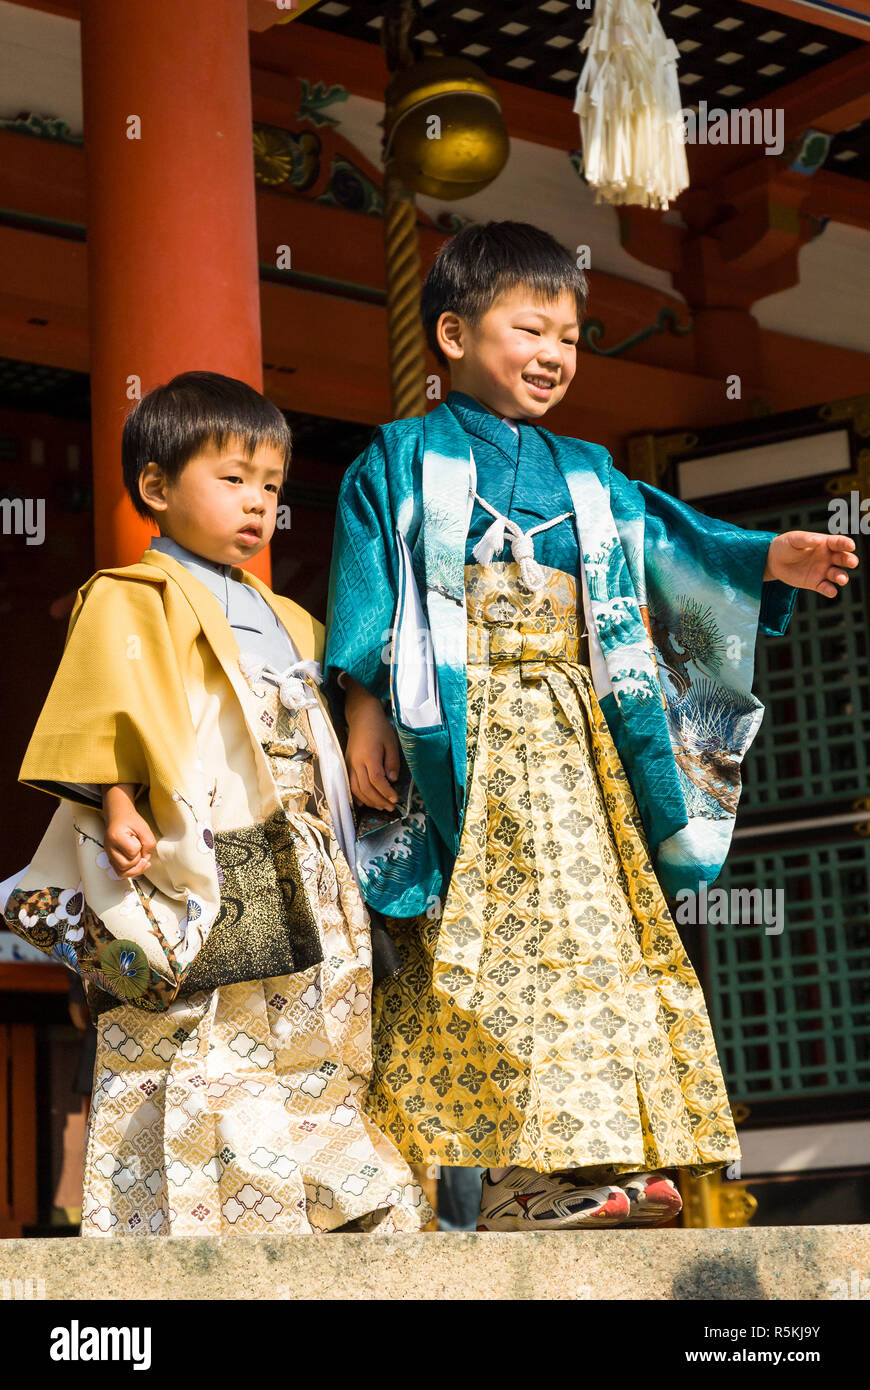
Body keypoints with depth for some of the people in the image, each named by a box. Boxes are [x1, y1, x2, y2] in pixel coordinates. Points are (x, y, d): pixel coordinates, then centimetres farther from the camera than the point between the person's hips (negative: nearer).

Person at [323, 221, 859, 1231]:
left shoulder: (588, 478, 21)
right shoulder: (401, 463, 7)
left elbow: (672, 547, 12)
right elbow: (364, 594, 1)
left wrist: (766, 561, -5)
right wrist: (364, 710, -8)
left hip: (578, 739, 6)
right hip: (467, 742, -5)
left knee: (598, 928, -1)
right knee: (496, 939, -13)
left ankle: (591, 1160, 0)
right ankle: (529, 1170, -16)